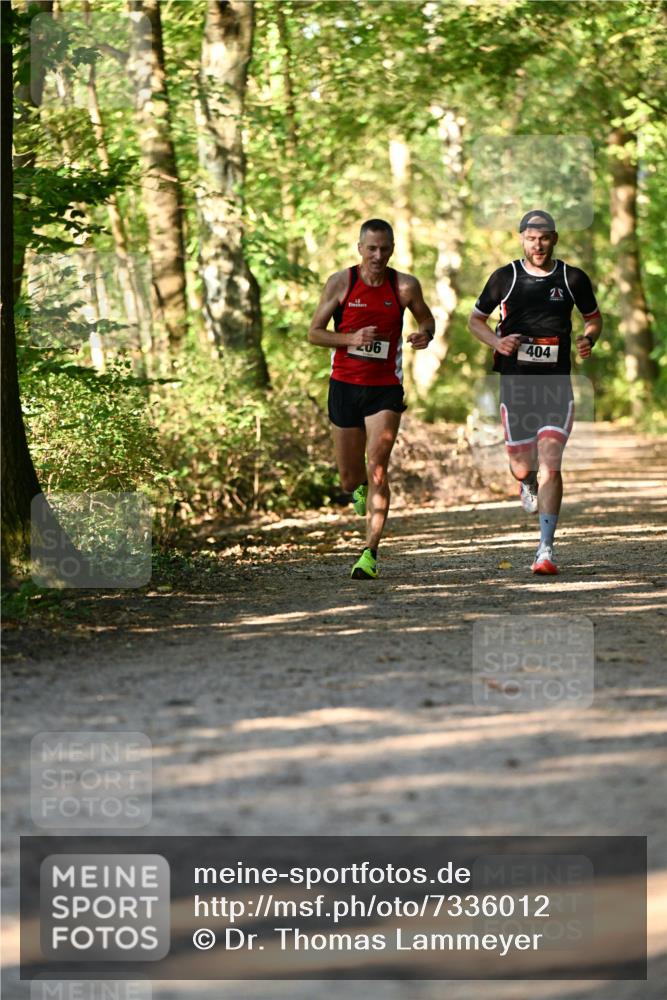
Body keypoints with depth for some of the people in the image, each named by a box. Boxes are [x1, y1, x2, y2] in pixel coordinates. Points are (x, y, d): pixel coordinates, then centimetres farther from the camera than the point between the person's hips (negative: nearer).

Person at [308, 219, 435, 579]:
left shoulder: (405, 286, -3)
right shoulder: (341, 282, -4)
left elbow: (426, 319, 14)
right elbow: (314, 333, -1)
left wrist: (425, 335, -10)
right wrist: (351, 338, -18)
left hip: (385, 390, -1)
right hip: (345, 385, 1)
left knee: (376, 468, -15)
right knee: (349, 476, 8)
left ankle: (370, 553, -12)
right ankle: (363, 495, 46)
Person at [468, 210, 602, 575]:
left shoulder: (573, 278, 2)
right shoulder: (504, 278, 1)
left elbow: (594, 317, 18)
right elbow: (475, 319, 12)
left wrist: (589, 339, -5)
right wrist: (497, 342, -8)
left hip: (557, 384, -1)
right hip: (515, 383, 1)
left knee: (550, 461, -14)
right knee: (521, 466, 7)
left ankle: (546, 548, -13)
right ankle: (528, 485, 49)